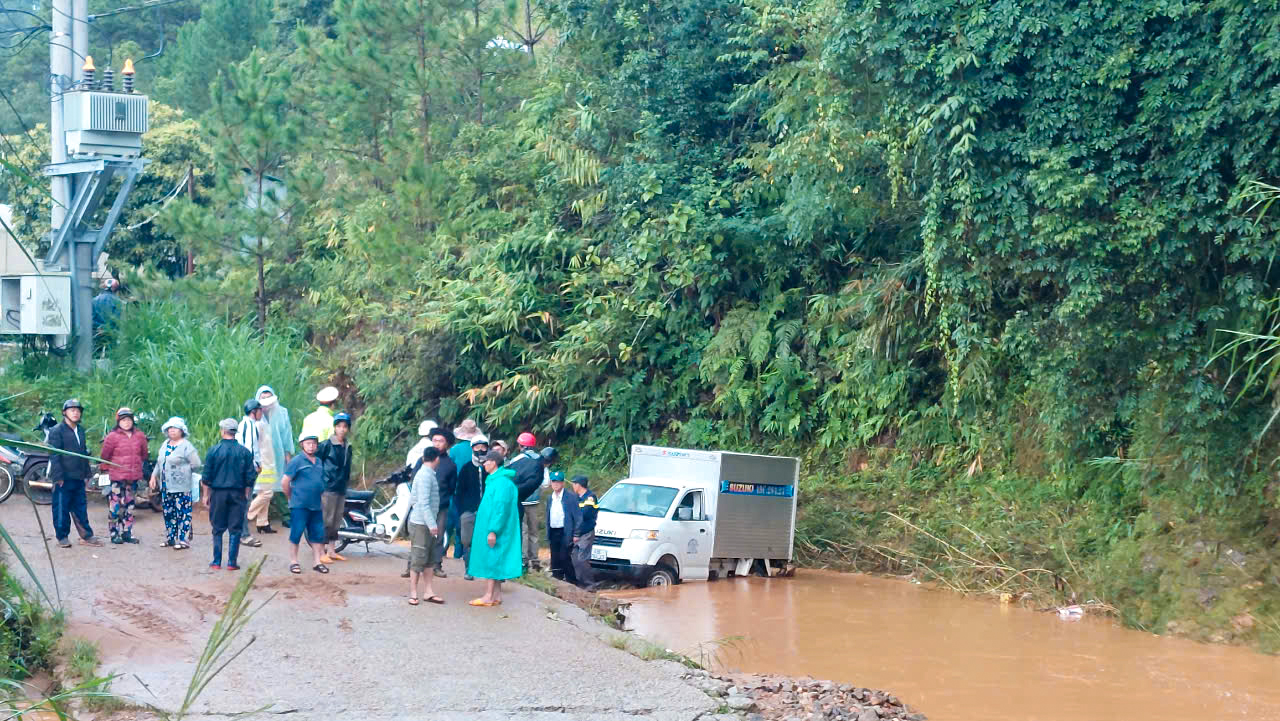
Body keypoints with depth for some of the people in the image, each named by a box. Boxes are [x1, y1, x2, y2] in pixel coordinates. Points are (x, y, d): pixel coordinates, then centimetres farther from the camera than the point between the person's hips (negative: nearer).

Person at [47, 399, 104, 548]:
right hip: (64, 478, -6)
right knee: (62, 509, 1)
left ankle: (86, 536, 14)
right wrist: (58, 477, -17)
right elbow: (54, 455, -12)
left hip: (78, 478, 7)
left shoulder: (80, 431, 15)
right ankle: (62, 537, 9)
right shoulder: (57, 431, -8)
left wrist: (86, 474, 16)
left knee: (81, 508, 10)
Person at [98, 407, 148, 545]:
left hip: (133, 476, 5)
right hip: (117, 477, -5)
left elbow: (144, 454, 19)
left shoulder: (140, 436, 5)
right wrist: (105, 469, 9)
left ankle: (127, 533, 18)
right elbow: (104, 455, 2)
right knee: (115, 506, -5)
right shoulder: (112, 437, -8)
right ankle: (114, 533, 3)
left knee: (129, 506, 11)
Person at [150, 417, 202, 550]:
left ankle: (183, 540, -4)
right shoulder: (165, 445, 15)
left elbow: (196, 464, -12)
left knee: (183, 513, -6)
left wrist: (181, 471, -3)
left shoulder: (186, 446, -9)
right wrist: (154, 476, 14)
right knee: (168, 513, 12)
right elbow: (159, 463, 24)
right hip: (166, 487, 8)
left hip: (181, 488, -8)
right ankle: (170, 538, 21)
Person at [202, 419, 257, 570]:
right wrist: (246, 495, 11)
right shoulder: (245, 452, -2)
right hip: (238, 494, 0)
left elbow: (206, 477, -1)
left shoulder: (213, 451, -5)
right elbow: (250, 477, 0)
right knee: (235, 529, 5)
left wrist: (206, 495, 9)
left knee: (217, 529, 9)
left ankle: (217, 562, 10)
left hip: (218, 493, 0)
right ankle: (232, 562, 3)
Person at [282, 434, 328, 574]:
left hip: (316, 506, 6)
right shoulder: (297, 461, -6)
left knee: (317, 535, 8)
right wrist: (291, 498, 1)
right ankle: (293, 562, 7)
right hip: (299, 506, -6)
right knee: (296, 534, -1)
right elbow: (285, 482, -6)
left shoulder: (319, 462, 13)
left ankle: (318, 562, 16)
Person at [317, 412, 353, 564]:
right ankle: (321, 552, -4)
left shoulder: (348, 447, 13)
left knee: (336, 521, 11)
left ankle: (332, 551, 19)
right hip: (328, 488, -7)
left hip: (341, 489, 7)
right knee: (326, 521, -7)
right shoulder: (327, 445, -9)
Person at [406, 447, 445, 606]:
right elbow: (423, 503, -22)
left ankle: (428, 592, 13)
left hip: (426, 523, 10)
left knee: (429, 559, 10)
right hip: (421, 523, -10)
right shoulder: (426, 476, -16)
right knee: (418, 559, -4)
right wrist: (432, 524, -25)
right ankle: (413, 593, 0)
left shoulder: (426, 474, 14)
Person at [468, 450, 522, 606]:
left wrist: (493, 531, -24)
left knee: (490, 560, -8)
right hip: (489, 527, 10)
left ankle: (489, 596, -6)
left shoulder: (502, 482, -17)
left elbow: (500, 507, -22)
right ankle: (496, 595, 13)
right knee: (494, 561, 10)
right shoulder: (493, 480, 15)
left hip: (494, 528, -10)